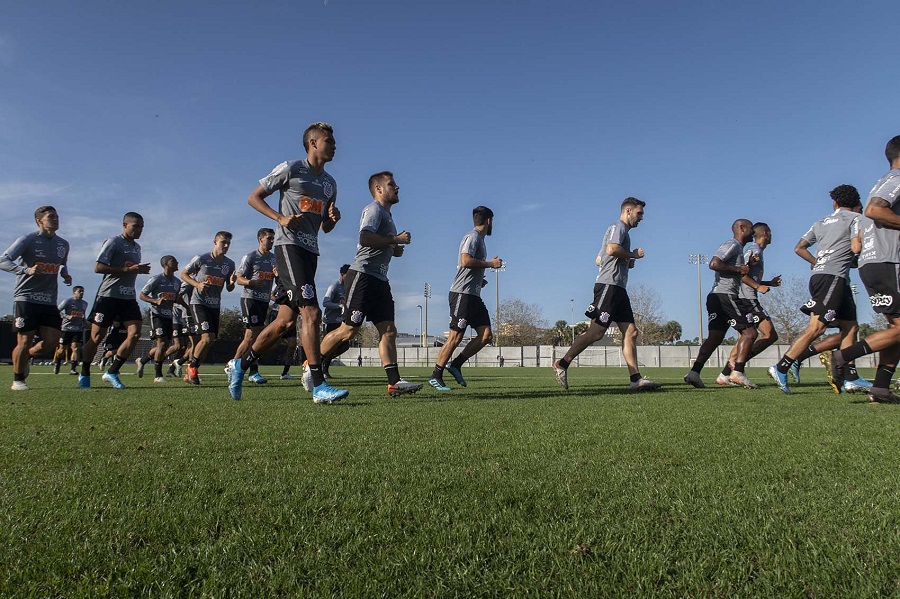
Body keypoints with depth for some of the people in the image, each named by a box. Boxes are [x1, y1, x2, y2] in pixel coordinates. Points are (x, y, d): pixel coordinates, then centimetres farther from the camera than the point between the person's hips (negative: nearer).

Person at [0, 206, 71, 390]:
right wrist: (27, 270, -29)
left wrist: (65, 274, 5)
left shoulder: (63, 244, 12)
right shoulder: (28, 240, -6)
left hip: (49, 301, 5)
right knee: (24, 342, -2)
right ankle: (17, 381, 16)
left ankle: (27, 356, 28)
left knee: (52, 342, -3)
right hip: (26, 298, -5)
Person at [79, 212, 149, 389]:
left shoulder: (137, 247, 18)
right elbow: (98, 267, -15)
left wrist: (140, 269, 5)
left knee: (135, 333, -9)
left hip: (129, 297, 7)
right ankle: (84, 375, 18)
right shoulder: (113, 243, -7)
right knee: (97, 336, 0)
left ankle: (112, 372, 1)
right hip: (108, 295, -7)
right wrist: (127, 269, -20)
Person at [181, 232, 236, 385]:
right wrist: (197, 284, -15)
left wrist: (232, 282, -13)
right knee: (208, 338, -20)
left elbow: (229, 288, 11)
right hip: (198, 302, -5)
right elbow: (183, 274, 2)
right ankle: (192, 367, 2)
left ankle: (190, 373, 20)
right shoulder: (201, 259, -7)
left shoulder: (229, 264, 5)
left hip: (215, 305, 6)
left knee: (210, 341, 6)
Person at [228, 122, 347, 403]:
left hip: (310, 251, 8)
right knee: (312, 313, -18)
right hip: (289, 246, -8)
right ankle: (319, 387, -17)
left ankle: (241, 364, 24)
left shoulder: (330, 183, 20)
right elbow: (253, 197, 2)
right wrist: (280, 218, -13)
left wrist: (333, 218, 2)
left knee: (285, 320, 7)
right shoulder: (291, 169, 0)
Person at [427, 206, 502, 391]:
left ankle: (455, 365, 8)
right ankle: (435, 376, -1)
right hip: (462, 294, -10)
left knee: (486, 335, 1)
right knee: (455, 337, -9)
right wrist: (490, 263, -13)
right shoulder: (473, 236, -7)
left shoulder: (480, 239, 23)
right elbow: (465, 261, -22)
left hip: (473, 295, 10)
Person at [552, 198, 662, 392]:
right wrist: (634, 255, -6)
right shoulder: (618, 227, -1)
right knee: (596, 332, -13)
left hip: (618, 288, 10)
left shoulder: (622, 230, 29)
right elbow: (612, 249, -22)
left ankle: (636, 379, -2)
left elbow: (598, 260, 29)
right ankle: (563, 363, -5)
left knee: (630, 332, 1)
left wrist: (626, 262, 19)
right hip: (609, 285, -10)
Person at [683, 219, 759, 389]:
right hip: (725, 295, -10)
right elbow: (714, 264, -19)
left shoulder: (737, 248, 27)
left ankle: (694, 372, -5)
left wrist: (748, 265, 19)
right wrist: (739, 269, -13)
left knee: (715, 337, 3)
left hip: (716, 298, 10)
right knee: (749, 333, -7)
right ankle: (737, 372, -12)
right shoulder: (732, 245, -5)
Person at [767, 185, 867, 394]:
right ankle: (781, 368, -20)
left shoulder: (821, 222, 22)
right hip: (833, 277, -8)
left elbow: (799, 248, 20)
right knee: (816, 327, -15)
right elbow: (856, 247, -10)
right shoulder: (855, 218, 4)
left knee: (850, 327, 10)